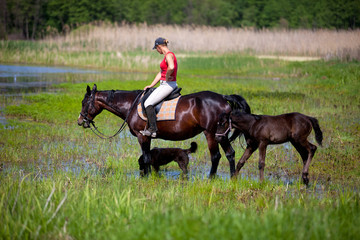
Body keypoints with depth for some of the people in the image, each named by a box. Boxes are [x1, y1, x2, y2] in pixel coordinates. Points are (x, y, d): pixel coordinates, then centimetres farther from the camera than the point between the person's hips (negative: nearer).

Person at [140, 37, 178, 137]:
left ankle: (152, 129, -21)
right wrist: (151, 85, 19)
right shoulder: (167, 55, 18)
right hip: (165, 85, 11)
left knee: (148, 103, -18)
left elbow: (171, 67, -36)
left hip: (168, 85, -11)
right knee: (148, 102, 20)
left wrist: (167, 77, -19)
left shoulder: (169, 55, -15)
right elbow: (160, 73, 22)